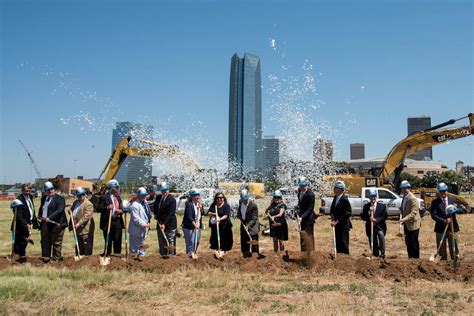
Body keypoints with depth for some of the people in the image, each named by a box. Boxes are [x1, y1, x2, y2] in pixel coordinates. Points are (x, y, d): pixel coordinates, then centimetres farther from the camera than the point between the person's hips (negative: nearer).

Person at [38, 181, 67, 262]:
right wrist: (40, 216, 11)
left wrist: (49, 218, -26)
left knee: (56, 243, 1)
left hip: (56, 224, -7)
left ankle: (56, 259, 11)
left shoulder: (60, 199, -8)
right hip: (45, 224, 7)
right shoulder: (43, 198, 16)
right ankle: (45, 258, 28)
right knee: (45, 242, 16)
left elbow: (59, 210, -20)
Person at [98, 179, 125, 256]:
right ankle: (106, 255, 14)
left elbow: (122, 208, 17)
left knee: (118, 240, 10)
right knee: (108, 241, 2)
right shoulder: (104, 197, -5)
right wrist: (107, 208, -25)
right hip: (108, 222, -6)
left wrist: (120, 211, -6)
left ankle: (117, 255, 21)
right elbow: (99, 208, -9)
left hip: (118, 222, 6)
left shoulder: (118, 197, 15)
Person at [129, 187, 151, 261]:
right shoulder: (135, 205, -19)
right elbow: (135, 218, -22)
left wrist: (147, 223, 6)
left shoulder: (145, 203, 10)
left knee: (142, 245, 19)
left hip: (143, 229, 9)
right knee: (134, 246, 1)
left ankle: (141, 256, 30)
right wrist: (144, 224, -21)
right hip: (136, 230, -9)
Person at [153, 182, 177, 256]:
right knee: (161, 244, 10)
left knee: (170, 245, -3)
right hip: (160, 224, 6)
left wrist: (164, 224, -18)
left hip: (170, 225, -6)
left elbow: (171, 214, -14)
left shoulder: (172, 199, -9)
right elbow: (155, 210, 15)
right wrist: (158, 220, 1)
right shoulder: (158, 198, 10)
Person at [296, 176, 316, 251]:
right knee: (302, 237, 15)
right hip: (302, 217, 8)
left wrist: (302, 217, -26)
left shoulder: (310, 194, -20)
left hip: (308, 218, -8)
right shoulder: (300, 191, 3)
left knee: (308, 237, -3)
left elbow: (310, 208, -19)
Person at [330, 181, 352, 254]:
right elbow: (333, 209, 18)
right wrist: (332, 216, -1)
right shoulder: (335, 197, 6)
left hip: (343, 225, -8)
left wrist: (337, 221, -19)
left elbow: (348, 213, -19)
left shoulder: (344, 199, -18)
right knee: (338, 243, 14)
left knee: (343, 243, -3)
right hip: (337, 224, 8)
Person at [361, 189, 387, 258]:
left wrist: (376, 220, -22)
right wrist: (369, 212, -17)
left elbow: (384, 216, -7)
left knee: (381, 235, -32)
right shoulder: (366, 206, 6)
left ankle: (382, 253, -19)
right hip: (370, 228, 2)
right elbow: (363, 217, -2)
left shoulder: (382, 206, 3)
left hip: (380, 227, -2)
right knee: (373, 245, 5)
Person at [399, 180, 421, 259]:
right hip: (407, 224, 9)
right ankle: (410, 258, 23)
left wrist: (404, 219, -33)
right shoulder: (404, 197, 10)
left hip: (413, 224, -9)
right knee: (408, 243, 14)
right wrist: (401, 209, 8)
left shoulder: (412, 198, -18)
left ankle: (416, 258, 8)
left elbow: (413, 212, -25)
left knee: (414, 244, -2)